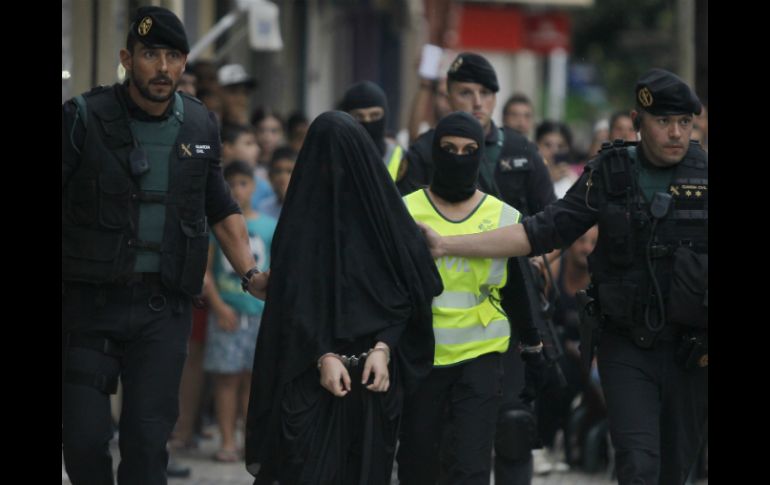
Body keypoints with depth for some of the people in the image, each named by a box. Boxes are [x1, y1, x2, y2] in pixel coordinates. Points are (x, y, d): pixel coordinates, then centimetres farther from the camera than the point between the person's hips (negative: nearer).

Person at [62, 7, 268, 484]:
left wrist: (250, 274, 7)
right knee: (84, 438, -3)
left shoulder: (199, 126, 7)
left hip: (164, 306, 2)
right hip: (91, 300, -2)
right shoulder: (85, 118, -5)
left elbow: (221, 210, 18)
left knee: (148, 440, -4)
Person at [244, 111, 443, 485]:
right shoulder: (301, 219, 2)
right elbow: (292, 300, -1)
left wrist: (383, 348, -8)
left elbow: (407, 294, 6)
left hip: (373, 379, 2)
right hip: (312, 378, -2)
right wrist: (323, 357, -11)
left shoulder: (384, 213, 6)